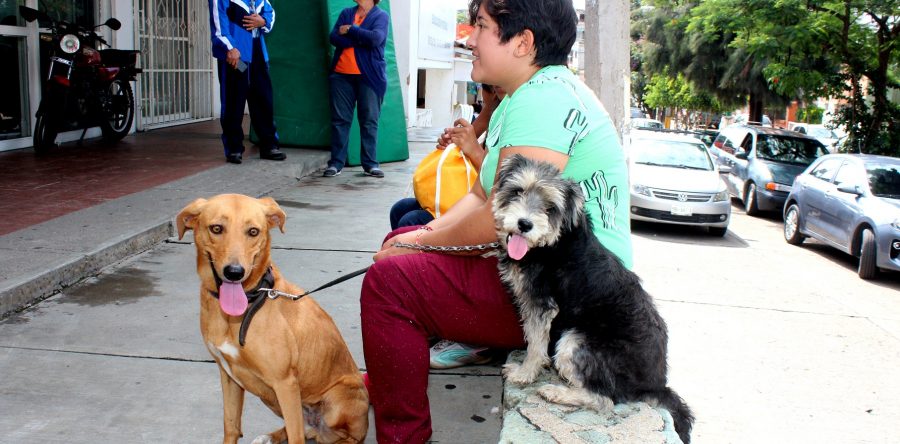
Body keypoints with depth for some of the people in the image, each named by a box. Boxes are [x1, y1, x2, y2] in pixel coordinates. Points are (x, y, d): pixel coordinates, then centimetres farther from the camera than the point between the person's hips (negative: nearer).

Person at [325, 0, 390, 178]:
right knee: (339, 119, 0)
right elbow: (334, 38, 0)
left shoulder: (381, 16, 3)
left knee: (369, 120, -2)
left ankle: (370, 164, 4)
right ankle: (336, 163, 4)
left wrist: (349, 30, -6)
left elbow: (375, 38, -16)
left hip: (369, 76, -3)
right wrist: (361, 39, -10)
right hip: (341, 75, 3)